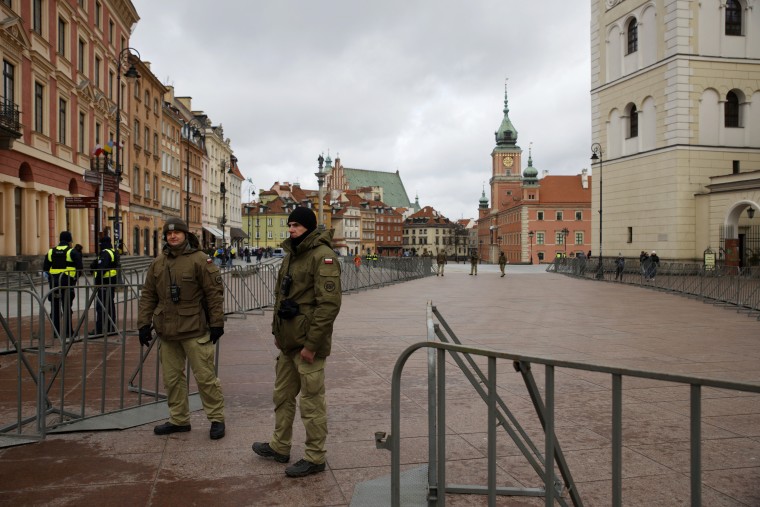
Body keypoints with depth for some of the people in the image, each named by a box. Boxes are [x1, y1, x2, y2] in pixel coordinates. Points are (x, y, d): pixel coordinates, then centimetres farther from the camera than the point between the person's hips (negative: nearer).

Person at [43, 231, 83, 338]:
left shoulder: (51, 252, 8)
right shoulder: (73, 252, -5)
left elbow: (45, 268, 8)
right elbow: (80, 268, -9)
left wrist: (51, 278, 14)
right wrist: (75, 278, 5)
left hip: (54, 284, 4)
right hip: (67, 283, -4)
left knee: (55, 308, 10)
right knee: (67, 308, 3)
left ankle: (56, 332, 12)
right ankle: (68, 332, 4)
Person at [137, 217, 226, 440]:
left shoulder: (200, 260, -8)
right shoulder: (158, 263, 10)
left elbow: (215, 293, -9)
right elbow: (148, 295, 13)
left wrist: (217, 323, -11)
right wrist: (144, 324, 9)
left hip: (195, 331, -6)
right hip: (167, 331, 6)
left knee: (205, 376, 0)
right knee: (172, 377, 13)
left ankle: (216, 418, 14)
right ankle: (179, 419, 27)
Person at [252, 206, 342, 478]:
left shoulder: (322, 256, -16)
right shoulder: (291, 255, 14)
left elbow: (329, 303, -23)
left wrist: (312, 343, -22)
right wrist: (277, 331, 17)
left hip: (307, 343, -10)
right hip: (288, 341, 10)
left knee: (312, 401, 1)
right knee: (282, 395, 20)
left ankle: (315, 457, 14)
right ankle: (280, 446, 36)